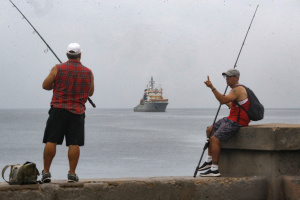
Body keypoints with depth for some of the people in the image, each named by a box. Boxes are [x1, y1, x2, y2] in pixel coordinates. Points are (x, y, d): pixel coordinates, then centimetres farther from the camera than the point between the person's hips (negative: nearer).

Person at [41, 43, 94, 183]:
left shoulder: (58, 69, -1)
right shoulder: (88, 72, 5)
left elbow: (45, 86, 5)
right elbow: (90, 92, 16)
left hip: (58, 109, -1)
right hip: (77, 111, 1)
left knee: (51, 141, 1)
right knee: (74, 143, 1)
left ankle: (46, 172, 1)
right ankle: (72, 173, 0)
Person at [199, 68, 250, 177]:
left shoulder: (238, 89, -17)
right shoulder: (236, 89, 17)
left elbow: (223, 100, -31)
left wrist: (212, 87, -34)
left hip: (236, 122, -11)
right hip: (230, 119, 11)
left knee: (215, 138, -21)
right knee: (210, 130, 18)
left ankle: (214, 169, -20)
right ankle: (209, 160, 21)